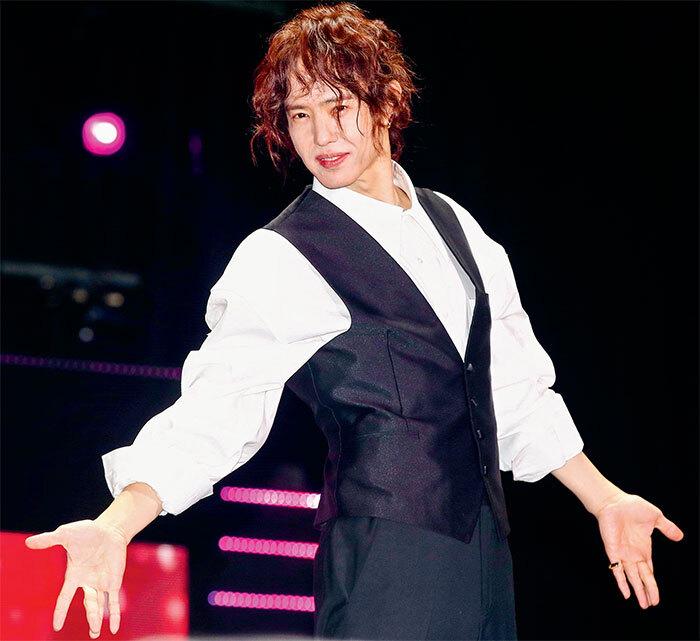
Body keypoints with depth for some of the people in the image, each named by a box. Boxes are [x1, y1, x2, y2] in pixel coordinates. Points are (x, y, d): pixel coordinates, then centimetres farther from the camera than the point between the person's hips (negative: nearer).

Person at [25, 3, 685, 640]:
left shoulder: (451, 223, 12)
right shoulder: (279, 259, -7)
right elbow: (216, 410, -15)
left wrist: (604, 498, 17)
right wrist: (112, 528, -29)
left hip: (484, 547, 6)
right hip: (387, 565, -6)